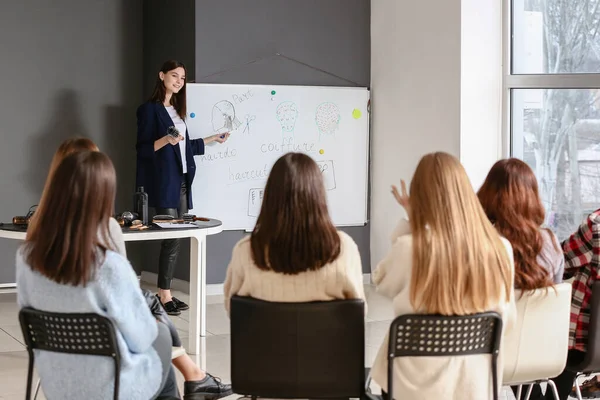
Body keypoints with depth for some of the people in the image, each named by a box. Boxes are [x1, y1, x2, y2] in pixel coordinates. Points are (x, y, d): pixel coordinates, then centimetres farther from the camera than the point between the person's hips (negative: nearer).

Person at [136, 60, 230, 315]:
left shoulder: (176, 110, 18)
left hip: (181, 181, 8)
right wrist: (166, 140, -25)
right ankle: (164, 296, -4)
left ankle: (165, 294, 7)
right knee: (172, 237, -10)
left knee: (177, 237, 3)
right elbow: (142, 149, -9)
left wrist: (212, 139, 31)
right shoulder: (149, 109, -5)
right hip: (164, 182, -8)